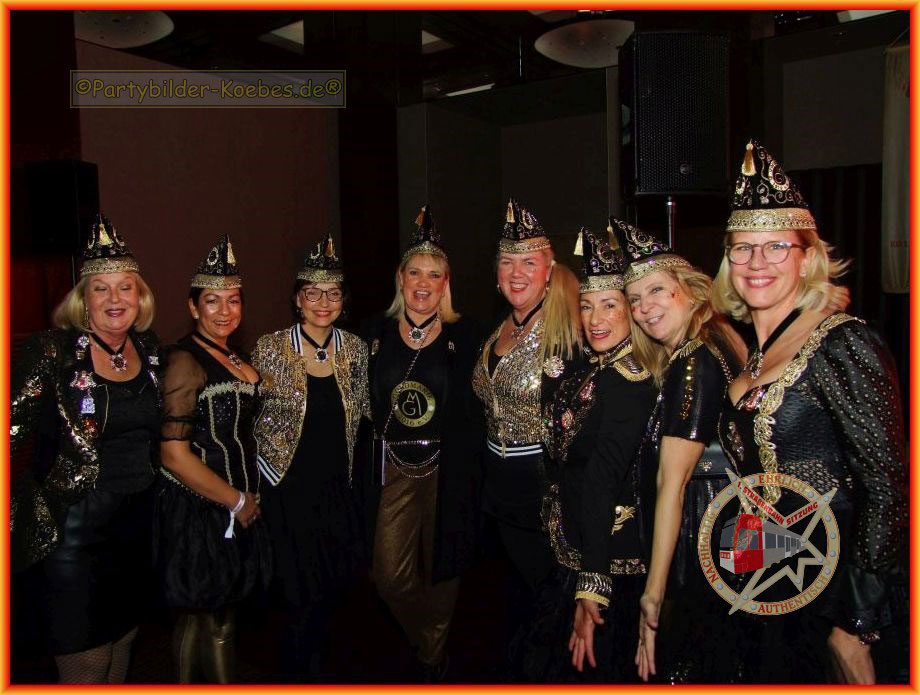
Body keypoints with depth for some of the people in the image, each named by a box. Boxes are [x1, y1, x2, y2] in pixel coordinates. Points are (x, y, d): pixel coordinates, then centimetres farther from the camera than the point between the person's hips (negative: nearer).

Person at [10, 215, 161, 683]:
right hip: (73, 531, -5)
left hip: (137, 523, 6)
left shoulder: (148, 349, 5)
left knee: (121, 650, 21)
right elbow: (13, 428, -17)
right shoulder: (54, 350, -13)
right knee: (85, 666, 5)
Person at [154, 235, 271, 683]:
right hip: (200, 509, -8)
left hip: (236, 507, 8)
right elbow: (174, 455, -21)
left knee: (211, 614, 17)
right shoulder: (186, 361, -16)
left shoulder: (232, 356, 9)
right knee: (208, 617, 4)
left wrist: (248, 496, 10)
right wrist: (236, 500, -13)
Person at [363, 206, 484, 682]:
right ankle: (427, 642, 30)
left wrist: (467, 469, -8)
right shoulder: (376, 333, 4)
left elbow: (475, 409, 0)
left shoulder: (464, 336, -2)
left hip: (447, 470, -1)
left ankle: (433, 656, 35)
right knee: (390, 576, 0)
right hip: (393, 469, 2)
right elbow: (363, 405, 8)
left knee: (440, 570, 9)